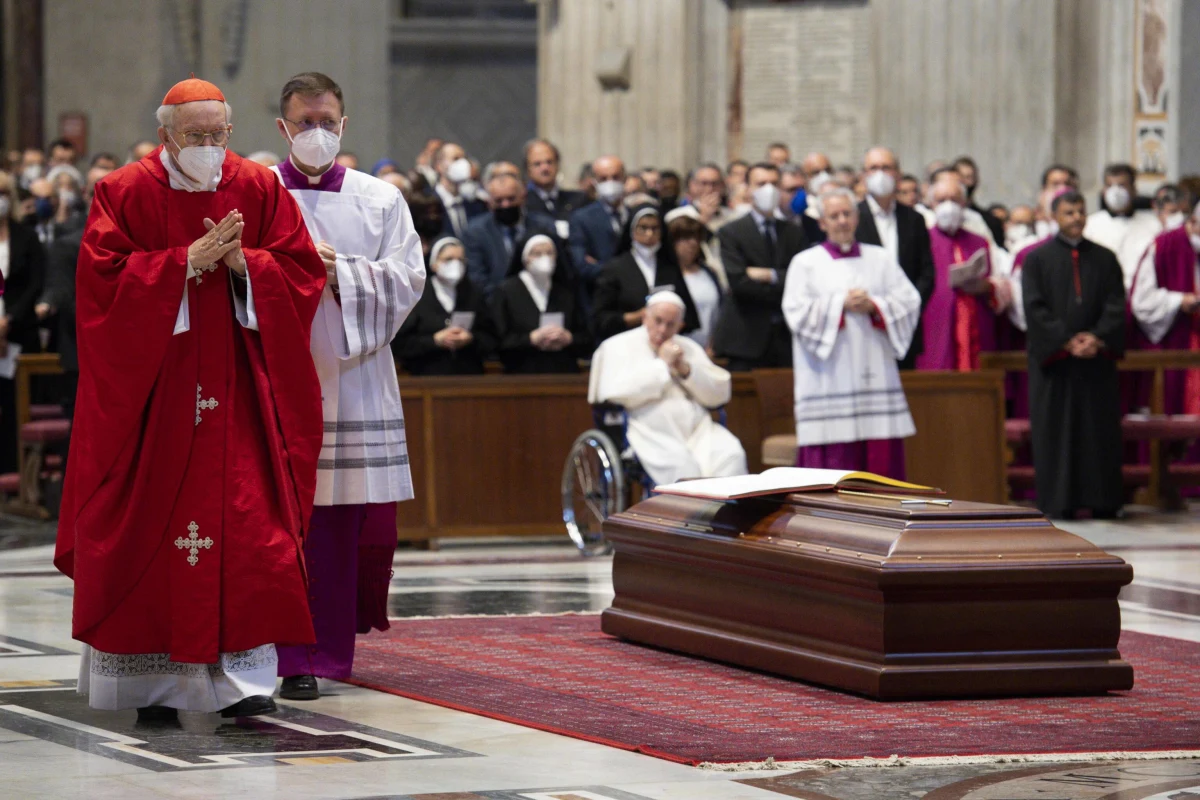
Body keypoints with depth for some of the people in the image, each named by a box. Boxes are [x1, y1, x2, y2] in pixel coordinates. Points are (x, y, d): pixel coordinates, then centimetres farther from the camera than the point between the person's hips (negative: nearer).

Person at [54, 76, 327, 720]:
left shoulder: (259, 190, 5)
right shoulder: (124, 194, -2)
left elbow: (302, 270, 3)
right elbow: (103, 280, -11)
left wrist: (242, 262, -14)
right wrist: (187, 262, -18)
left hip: (237, 392, 1)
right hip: (151, 393, -1)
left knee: (249, 523, -8)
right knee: (152, 527, 2)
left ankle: (244, 678, -7)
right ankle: (152, 683, 11)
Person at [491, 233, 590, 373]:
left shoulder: (566, 293, 13)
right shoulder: (506, 292, 4)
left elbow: (587, 344, 10)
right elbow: (499, 343, -5)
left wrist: (568, 338, -9)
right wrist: (531, 339, -14)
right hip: (524, 377, -3)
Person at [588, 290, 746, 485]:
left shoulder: (689, 348, 23)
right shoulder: (617, 346, 10)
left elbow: (721, 393, 16)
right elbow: (616, 393, -9)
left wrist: (686, 369, 0)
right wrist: (662, 364, -4)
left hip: (699, 432, 4)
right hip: (650, 435, -4)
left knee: (731, 455, -26)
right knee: (680, 463, -35)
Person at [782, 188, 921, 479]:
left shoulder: (881, 259, 15)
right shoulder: (806, 263, 7)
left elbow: (910, 302, 6)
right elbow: (797, 312, -4)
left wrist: (873, 305, -9)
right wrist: (841, 304, -11)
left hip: (876, 375, 3)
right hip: (830, 377, -3)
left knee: (882, 454, -2)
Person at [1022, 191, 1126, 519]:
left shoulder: (1105, 259, 11)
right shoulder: (1037, 260, 3)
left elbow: (1116, 305, 3)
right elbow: (1035, 308, -5)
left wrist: (1097, 338, -14)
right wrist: (1066, 342, -15)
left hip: (1097, 357, 2)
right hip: (1053, 358, -2)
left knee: (1100, 429, 1)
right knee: (1056, 428, -3)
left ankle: (1102, 500, 4)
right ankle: (1058, 502, -1)